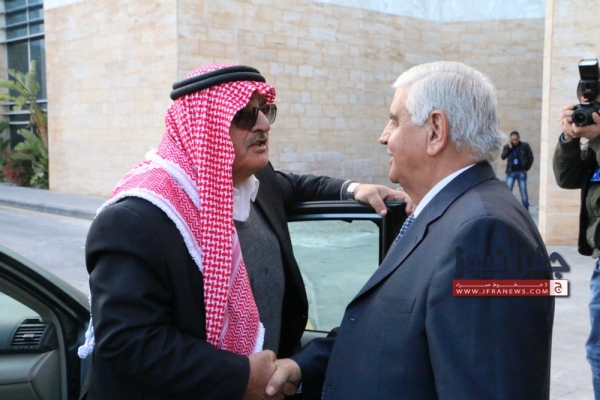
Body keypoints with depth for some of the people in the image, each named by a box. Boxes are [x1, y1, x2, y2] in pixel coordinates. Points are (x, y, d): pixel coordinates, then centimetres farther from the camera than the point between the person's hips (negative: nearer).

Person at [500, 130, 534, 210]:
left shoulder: (525, 146, 0)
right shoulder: (507, 146, 5)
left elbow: (530, 158, 6)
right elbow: (503, 157, -10)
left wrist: (527, 168, 0)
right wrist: (509, 148, -16)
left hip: (521, 172, -1)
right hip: (511, 172, 1)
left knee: (523, 192, 3)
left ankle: (526, 211, 11)